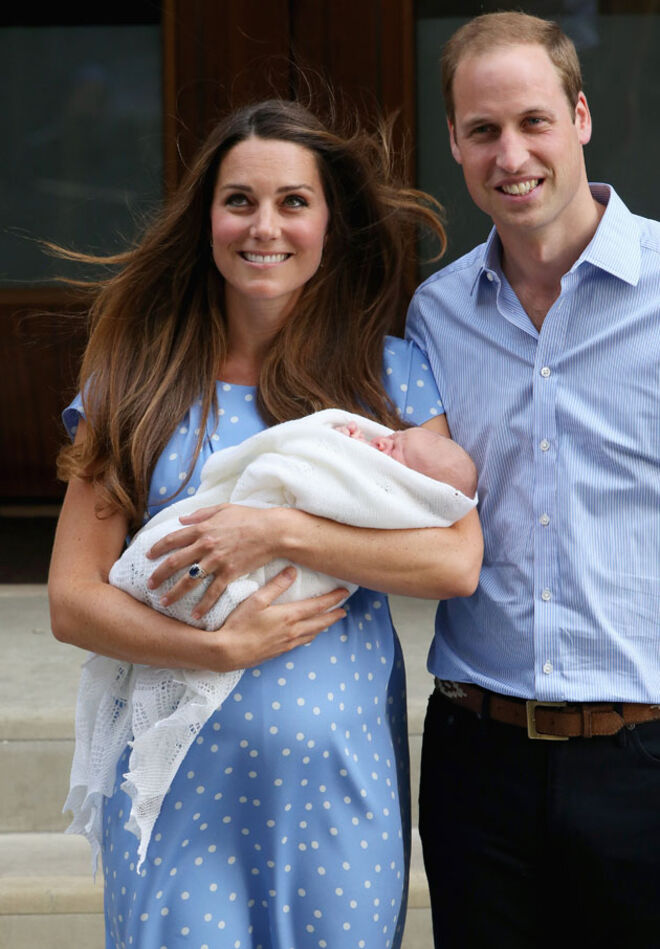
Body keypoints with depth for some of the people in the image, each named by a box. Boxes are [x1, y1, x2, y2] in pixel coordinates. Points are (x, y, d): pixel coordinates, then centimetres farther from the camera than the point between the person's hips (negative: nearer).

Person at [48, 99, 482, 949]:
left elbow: (458, 560, -7)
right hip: (178, 779, 0)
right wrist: (222, 646, -15)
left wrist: (281, 533, -16)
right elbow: (72, 599, -1)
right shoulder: (138, 384, 3)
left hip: (339, 780, 0)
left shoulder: (390, 374, 4)